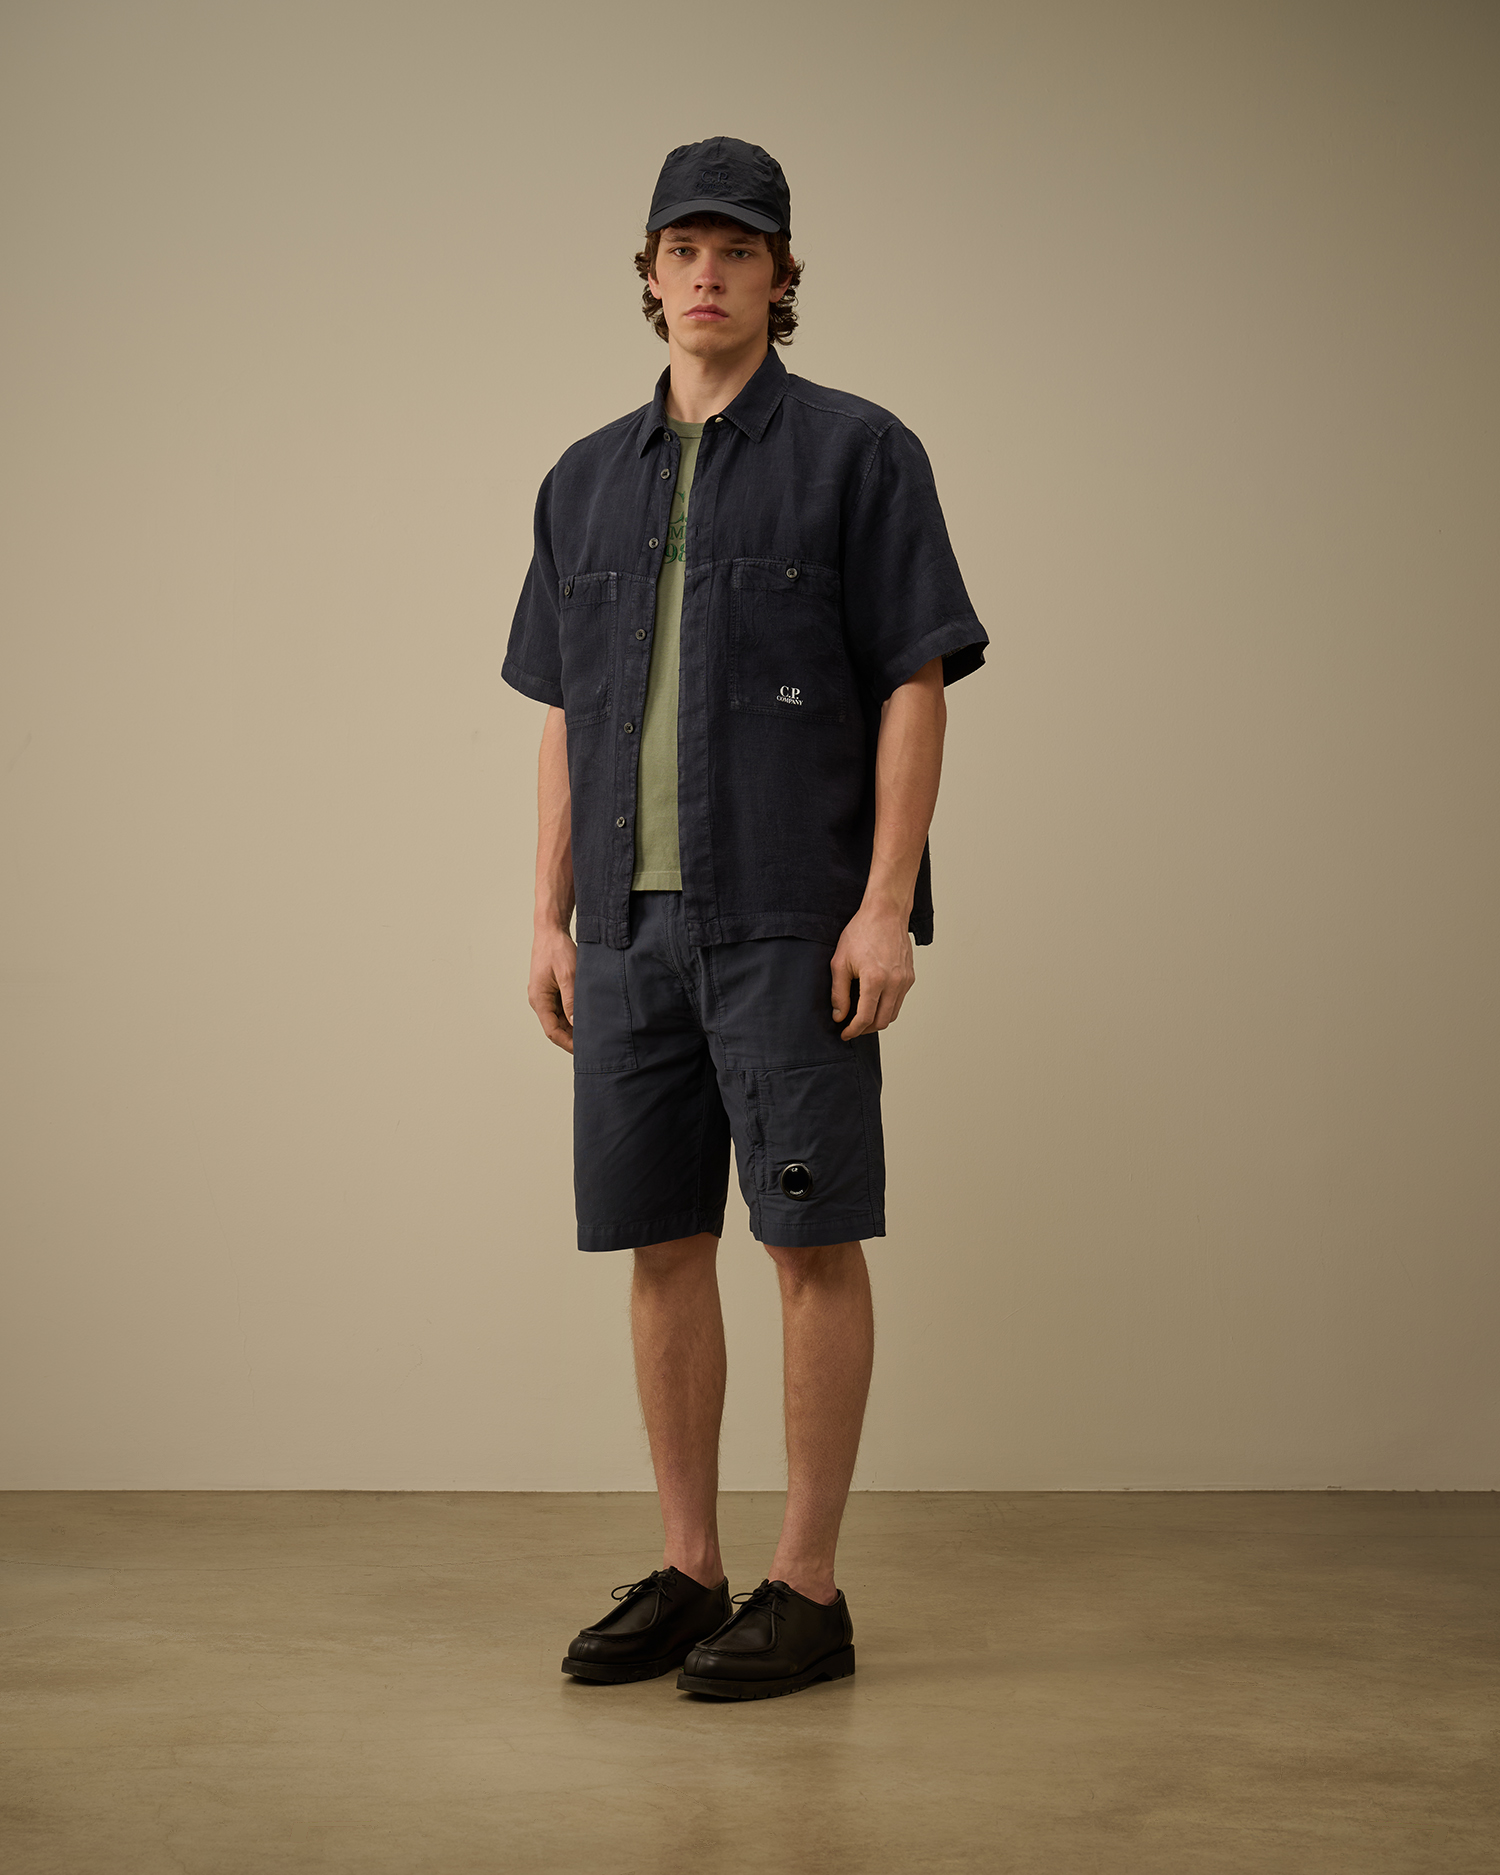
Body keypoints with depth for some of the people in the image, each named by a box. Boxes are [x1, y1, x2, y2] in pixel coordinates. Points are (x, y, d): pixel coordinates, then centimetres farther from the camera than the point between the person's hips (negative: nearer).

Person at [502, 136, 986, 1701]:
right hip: (635, 924, 5)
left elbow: (915, 686, -5)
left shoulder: (856, 453, 0)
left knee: (812, 1239, -3)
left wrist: (886, 905, -14)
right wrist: (551, 919, 10)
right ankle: (685, 1575, 17)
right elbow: (563, 717, 17)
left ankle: (808, 1590, 5)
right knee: (660, 1243, 7)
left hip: (796, 924, -5)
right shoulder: (588, 481, 15)